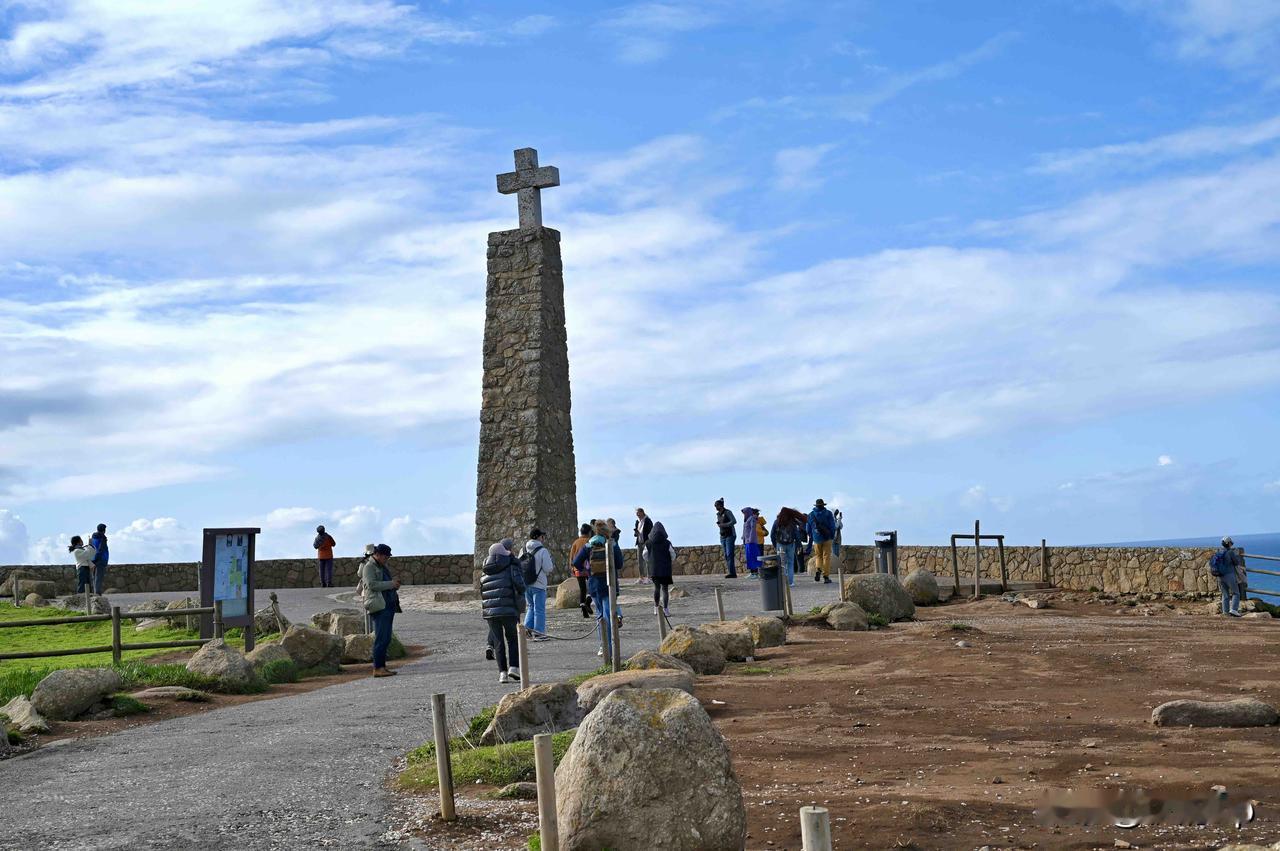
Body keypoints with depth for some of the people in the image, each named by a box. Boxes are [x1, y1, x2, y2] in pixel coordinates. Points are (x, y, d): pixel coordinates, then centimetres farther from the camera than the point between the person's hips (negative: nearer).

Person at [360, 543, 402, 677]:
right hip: (379, 606, -9)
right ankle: (377, 668, -13)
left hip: (389, 605, 9)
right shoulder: (369, 567, -7)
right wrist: (390, 584, -18)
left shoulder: (383, 566, 20)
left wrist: (395, 585, 5)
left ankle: (382, 666, 10)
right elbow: (372, 584, -20)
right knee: (381, 638, -13)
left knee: (386, 638, 8)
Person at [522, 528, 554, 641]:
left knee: (531, 607, 20)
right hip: (539, 584, -5)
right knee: (539, 609, 2)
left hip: (526, 583, 5)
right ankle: (539, 633, 4)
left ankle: (528, 627, 6)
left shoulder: (524, 550, 4)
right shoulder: (543, 551, -12)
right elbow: (548, 568, -13)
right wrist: (552, 565, 8)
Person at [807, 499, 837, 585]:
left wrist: (811, 537, 24)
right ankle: (826, 576, -2)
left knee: (818, 556, 15)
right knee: (826, 557, 1)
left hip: (817, 539, 2)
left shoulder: (811, 515, 4)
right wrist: (832, 536, 8)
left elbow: (808, 529, 9)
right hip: (827, 538, -2)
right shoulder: (828, 514, -1)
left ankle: (818, 569, -12)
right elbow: (833, 527, -4)